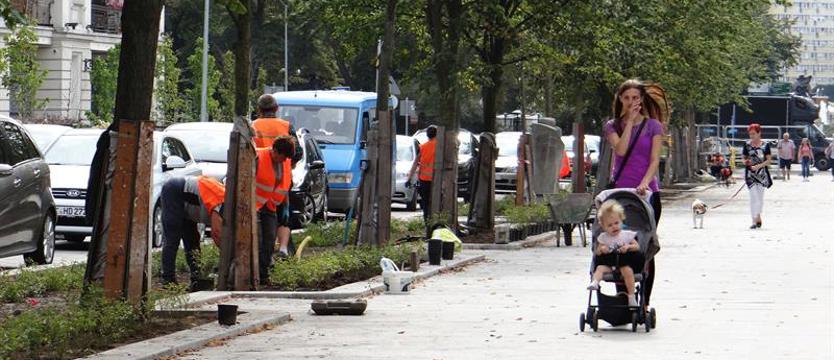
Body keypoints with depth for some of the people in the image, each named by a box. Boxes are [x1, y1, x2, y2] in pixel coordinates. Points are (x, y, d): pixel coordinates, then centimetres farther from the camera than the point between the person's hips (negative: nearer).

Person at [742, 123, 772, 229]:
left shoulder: (765, 145, 2)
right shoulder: (747, 145, 5)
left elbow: (768, 161, 0)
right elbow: (744, 157, 13)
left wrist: (758, 166, -15)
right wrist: (745, 162, -11)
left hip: (762, 173, 0)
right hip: (750, 174, 0)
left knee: (760, 197, 6)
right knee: (753, 196, -9)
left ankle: (758, 217, 24)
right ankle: (754, 220, -9)